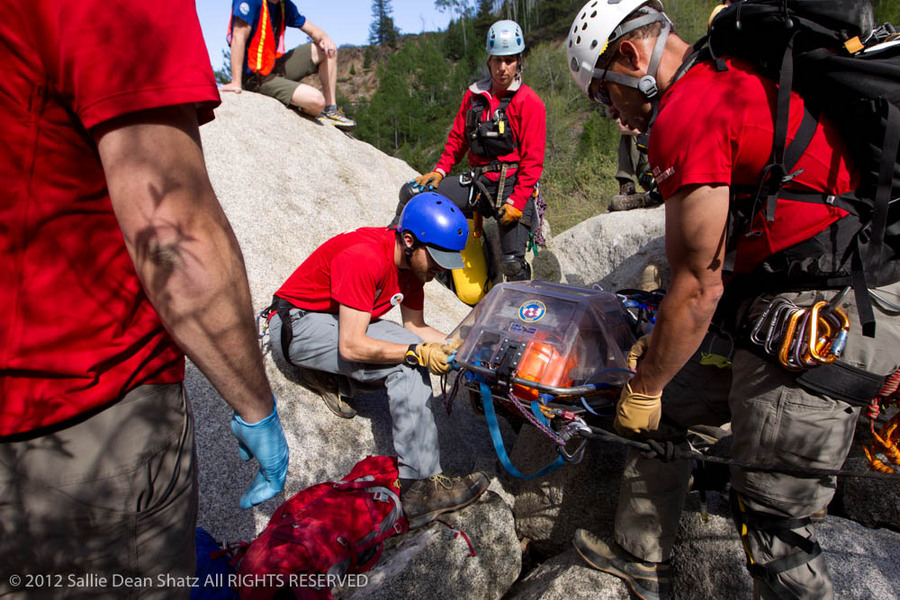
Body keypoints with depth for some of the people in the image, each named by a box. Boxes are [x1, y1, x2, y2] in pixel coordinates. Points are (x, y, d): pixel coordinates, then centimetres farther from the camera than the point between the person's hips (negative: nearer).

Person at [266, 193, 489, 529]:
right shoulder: (363, 258, -30)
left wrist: (454, 347, -12)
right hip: (297, 325, -8)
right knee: (408, 360, -26)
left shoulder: (414, 261, -4)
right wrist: (418, 351, -34)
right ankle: (421, 486, -25)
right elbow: (351, 346, -32)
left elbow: (414, 327, 3)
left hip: (340, 322, 8)